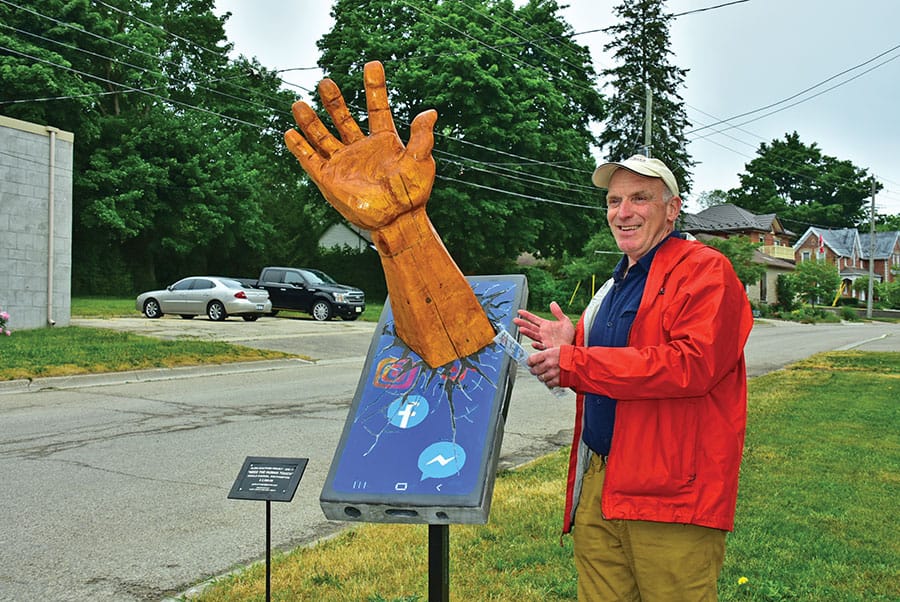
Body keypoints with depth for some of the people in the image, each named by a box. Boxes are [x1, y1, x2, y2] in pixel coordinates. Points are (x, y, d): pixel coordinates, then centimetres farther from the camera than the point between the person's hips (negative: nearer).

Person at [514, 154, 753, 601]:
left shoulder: (705, 270, -7)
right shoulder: (616, 283, 20)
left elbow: (692, 365, -23)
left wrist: (574, 364, -19)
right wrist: (568, 346, 5)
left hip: (670, 494, -7)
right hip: (597, 483, 8)